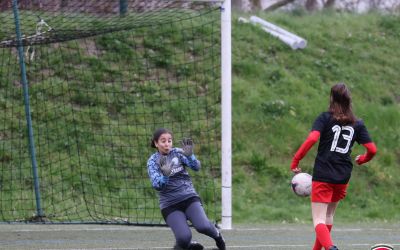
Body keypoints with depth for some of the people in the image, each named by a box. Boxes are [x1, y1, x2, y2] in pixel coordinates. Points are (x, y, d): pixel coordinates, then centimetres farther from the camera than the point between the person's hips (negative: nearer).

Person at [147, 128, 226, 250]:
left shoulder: (178, 153, 4)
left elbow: (196, 167, -10)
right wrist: (165, 174, -35)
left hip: (189, 198, 1)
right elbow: (156, 185, -15)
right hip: (170, 205, -1)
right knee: (184, 238, -24)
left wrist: (189, 155, -30)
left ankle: (217, 234, 8)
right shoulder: (153, 161, -1)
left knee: (203, 226, -26)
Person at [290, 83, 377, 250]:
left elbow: (312, 139, -20)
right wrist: (362, 160, 26)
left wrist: (295, 161, -13)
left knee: (319, 220, -8)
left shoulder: (325, 118, -4)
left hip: (323, 175, -4)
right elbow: (372, 149, 4)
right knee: (329, 215, 25)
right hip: (343, 177, 5)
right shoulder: (357, 124, 6)